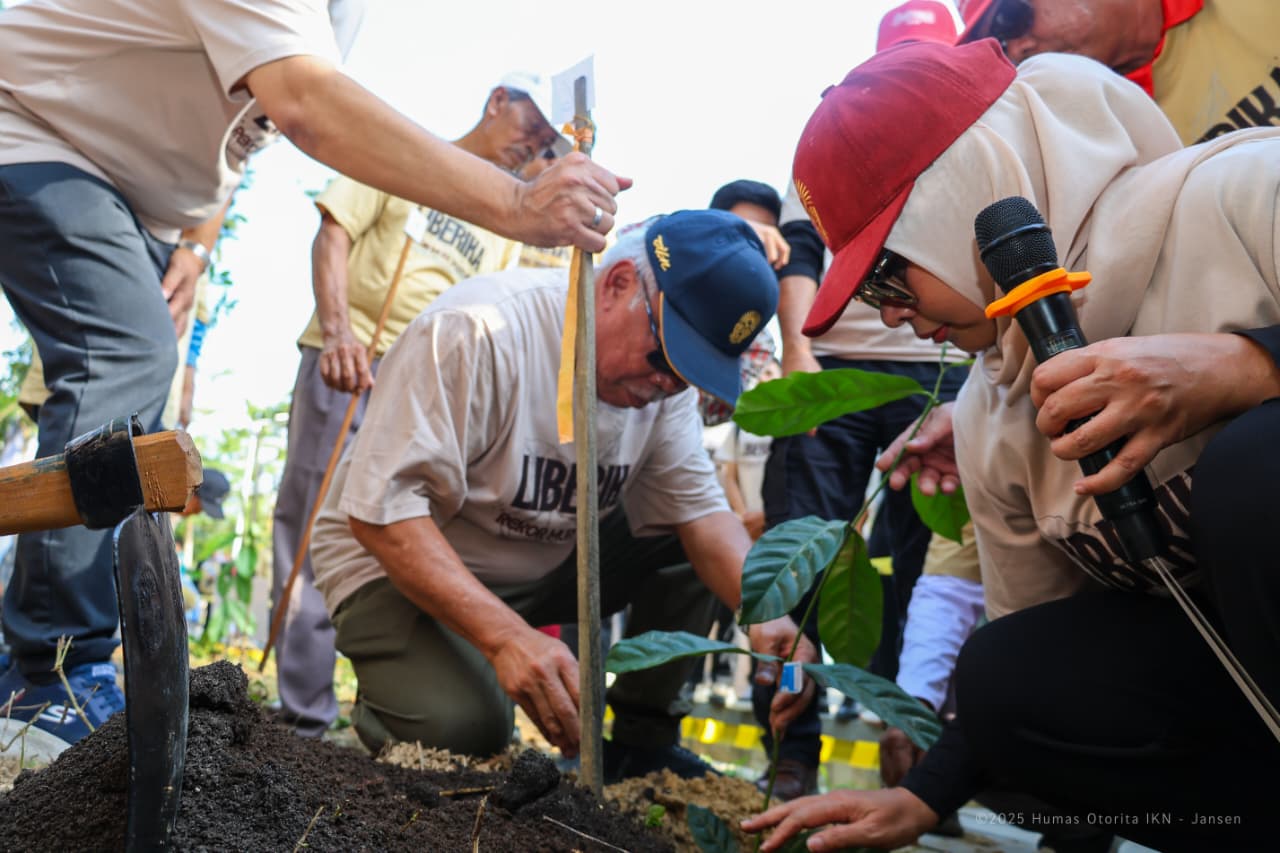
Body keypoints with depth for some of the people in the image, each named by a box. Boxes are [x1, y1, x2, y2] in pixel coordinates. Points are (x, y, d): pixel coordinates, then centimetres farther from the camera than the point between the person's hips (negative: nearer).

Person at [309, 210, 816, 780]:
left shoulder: (666, 378, -7)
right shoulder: (476, 333, -28)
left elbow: (698, 510, -10)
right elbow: (382, 511, -31)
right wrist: (506, 635, -41)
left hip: (548, 562, 7)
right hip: (399, 562, -6)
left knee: (697, 546, -7)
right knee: (461, 729, -30)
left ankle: (643, 740, 4)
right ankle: (394, 692, 4)